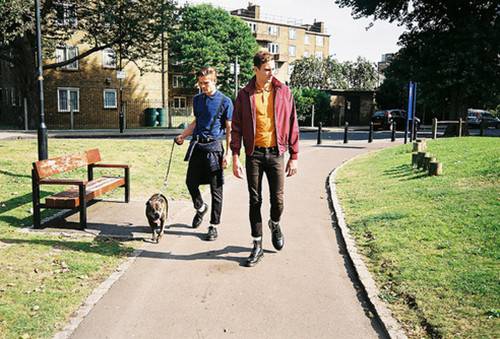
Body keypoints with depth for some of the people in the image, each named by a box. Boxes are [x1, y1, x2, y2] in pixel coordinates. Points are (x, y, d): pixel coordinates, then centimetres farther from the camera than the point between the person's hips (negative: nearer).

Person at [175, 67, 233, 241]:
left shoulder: (225, 101, -5)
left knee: (216, 189, 1)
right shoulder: (197, 99, 11)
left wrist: (228, 153, -11)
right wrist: (183, 135, 9)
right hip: (196, 145, 5)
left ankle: (213, 226, 13)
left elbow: (229, 129, -5)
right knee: (190, 182, 9)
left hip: (213, 147, -5)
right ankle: (200, 207, 38)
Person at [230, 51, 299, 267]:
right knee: (255, 201, 5)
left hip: (276, 153, 0)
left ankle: (275, 225, 36)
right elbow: (236, 127, 2)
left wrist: (294, 156, 1)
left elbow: (292, 125, 4)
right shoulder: (245, 95, 2)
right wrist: (235, 157, -7)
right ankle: (257, 246, 17)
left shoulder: (284, 92, 2)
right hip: (254, 154, 0)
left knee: (277, 199, 1)